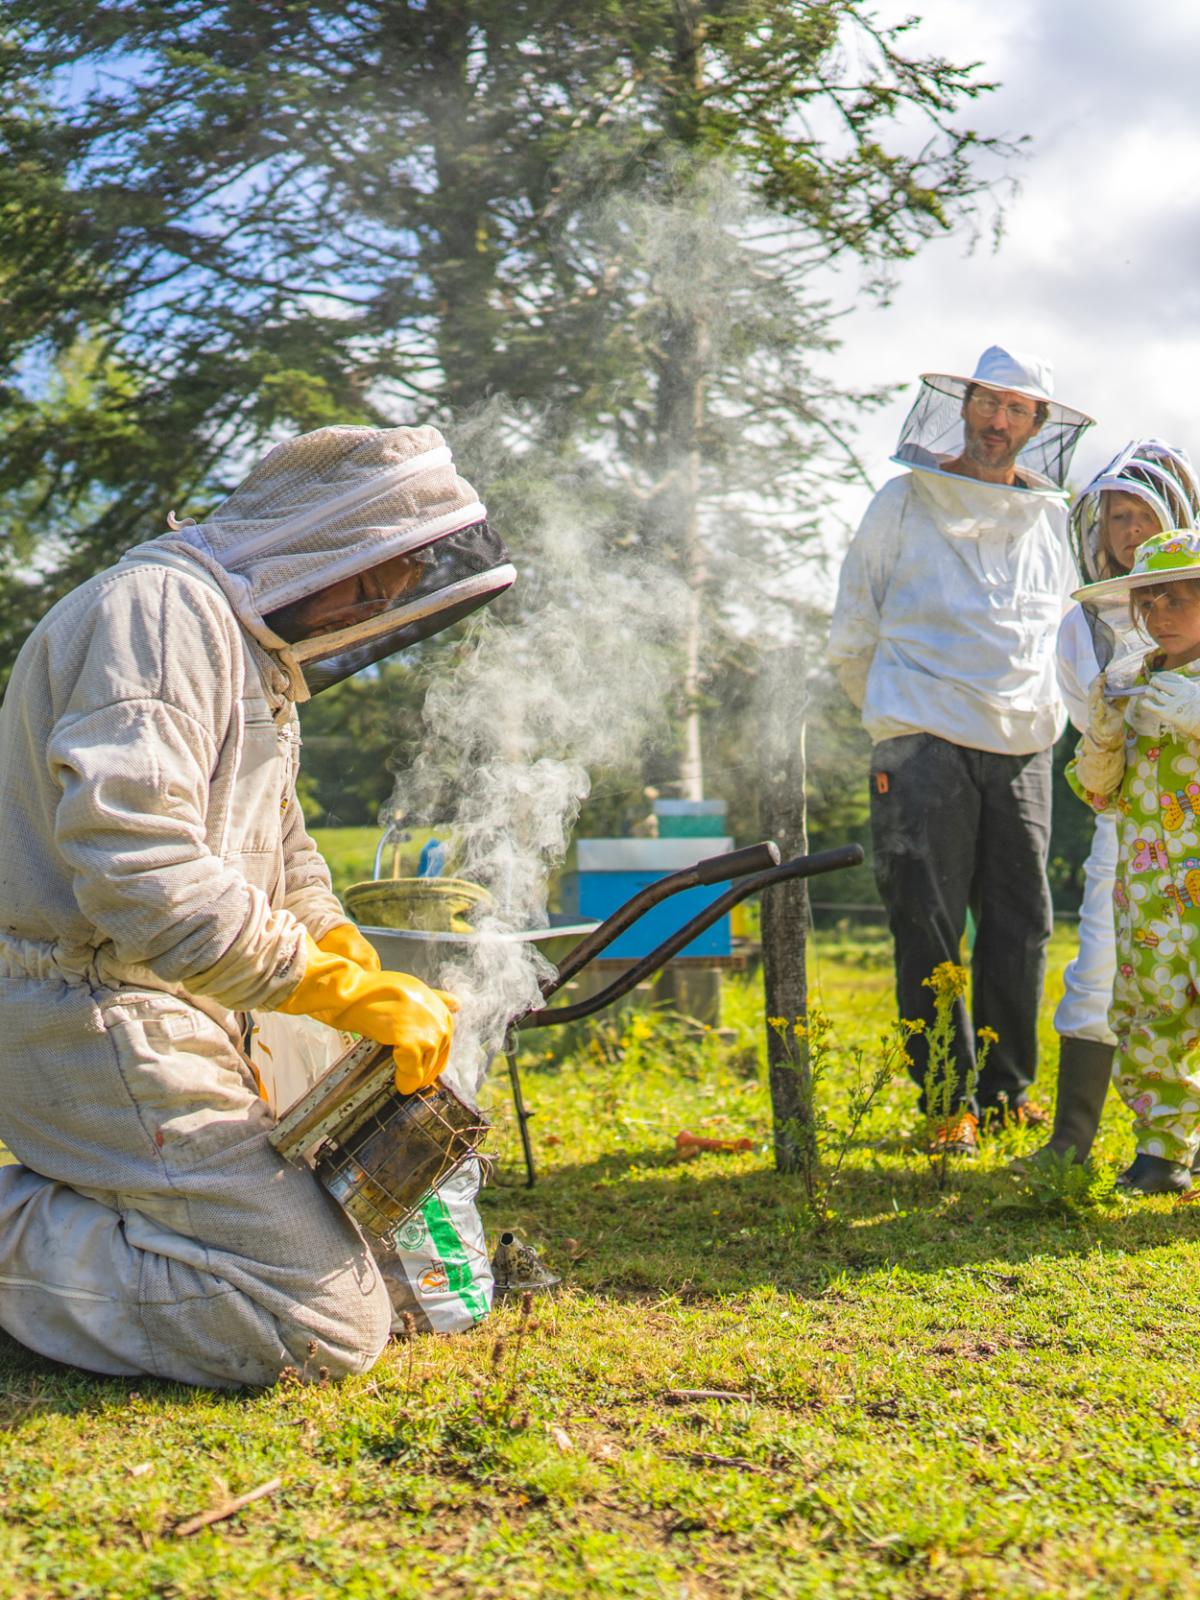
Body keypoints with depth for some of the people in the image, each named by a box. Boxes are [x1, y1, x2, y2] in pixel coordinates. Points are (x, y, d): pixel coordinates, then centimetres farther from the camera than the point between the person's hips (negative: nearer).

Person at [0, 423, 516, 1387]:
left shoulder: (258, 656, 20)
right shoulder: (164, 606, -15)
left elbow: (286, 859, 25)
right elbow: (134, 863, -28)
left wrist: (368, 978, 7)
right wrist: (350, 994, -25)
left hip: (174, 1023, 11)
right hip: (100, 1023, -11)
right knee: (328, 1325, -17)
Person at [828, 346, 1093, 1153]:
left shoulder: (1053, 518, 15)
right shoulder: (904, 502, 5)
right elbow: (852, 636, 11)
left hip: (1023, 749, 3)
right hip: (925, 746, -3)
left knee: (1023, 923, 4)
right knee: (929, 928, -5)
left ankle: (1009, 1088, 17)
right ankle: (949, 1099, 2)